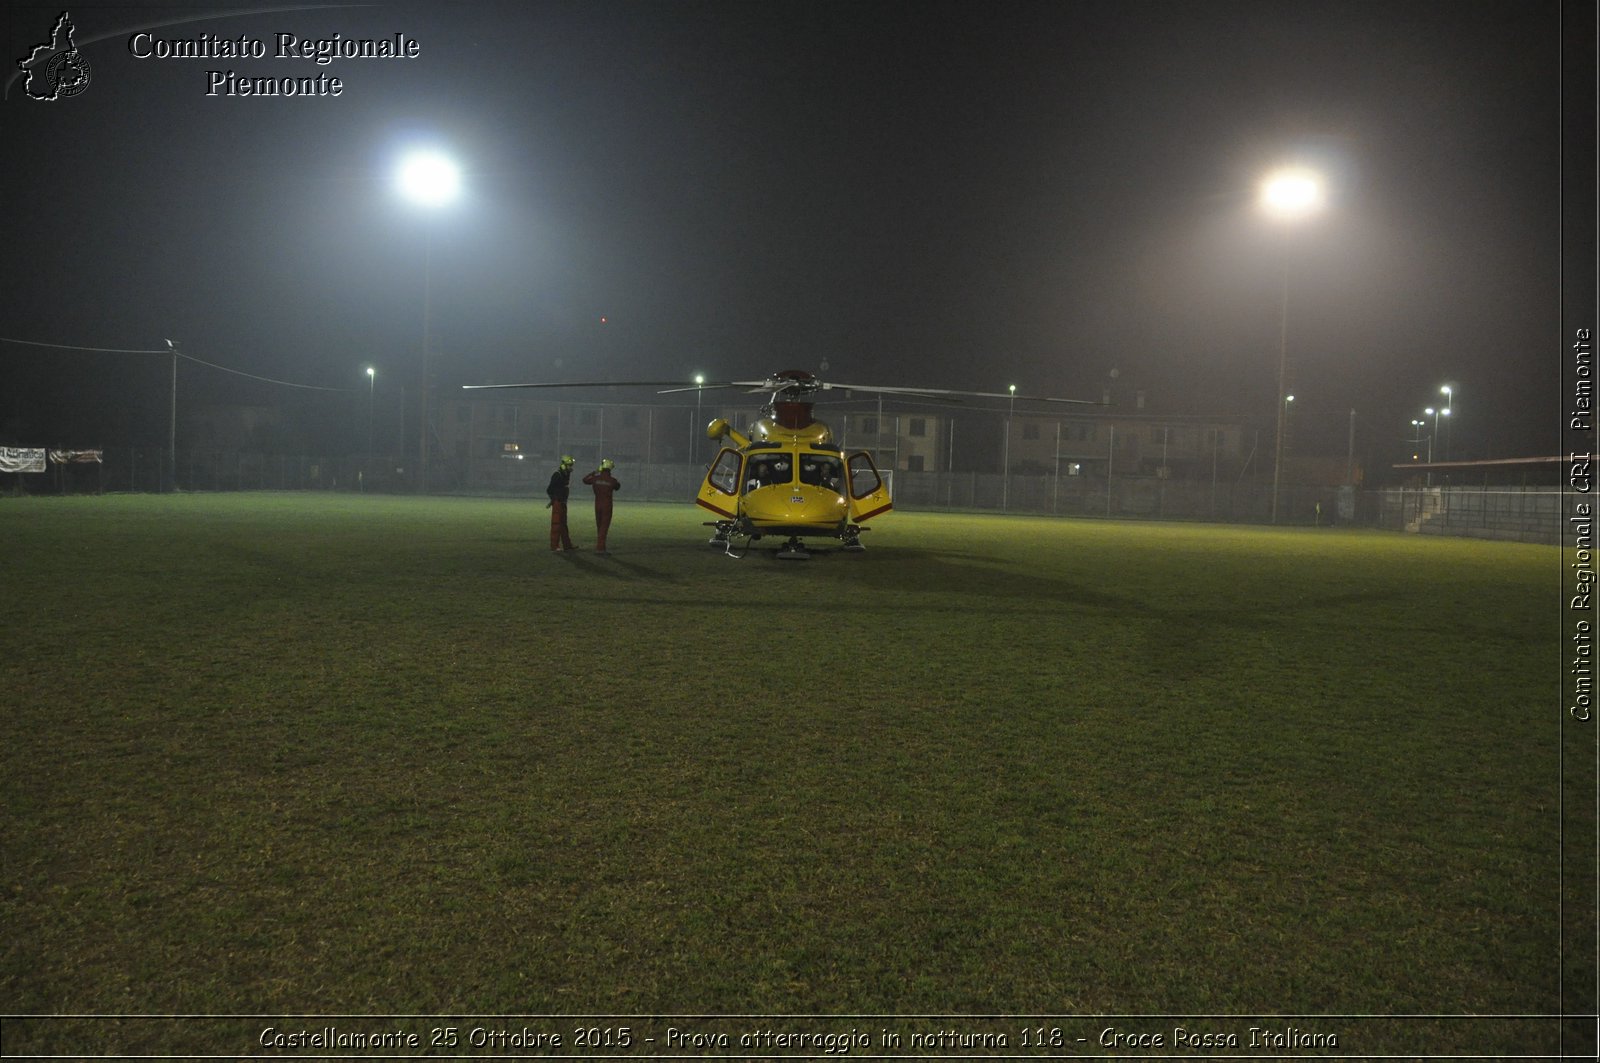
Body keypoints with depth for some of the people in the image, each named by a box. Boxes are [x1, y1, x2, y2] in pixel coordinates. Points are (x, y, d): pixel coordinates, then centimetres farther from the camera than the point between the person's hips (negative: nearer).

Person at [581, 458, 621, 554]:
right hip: (607, 506, -4)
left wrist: (594, 472, 22)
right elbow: (617, 487, 11)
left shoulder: (596, 478, -4)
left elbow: (585, 480, 15)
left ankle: (601, 546, 22)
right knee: (604, 527, -1)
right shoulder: (612, 480, -12)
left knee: (599, 526, 16)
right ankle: (599, 547, -7)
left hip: (597, 505, 4)